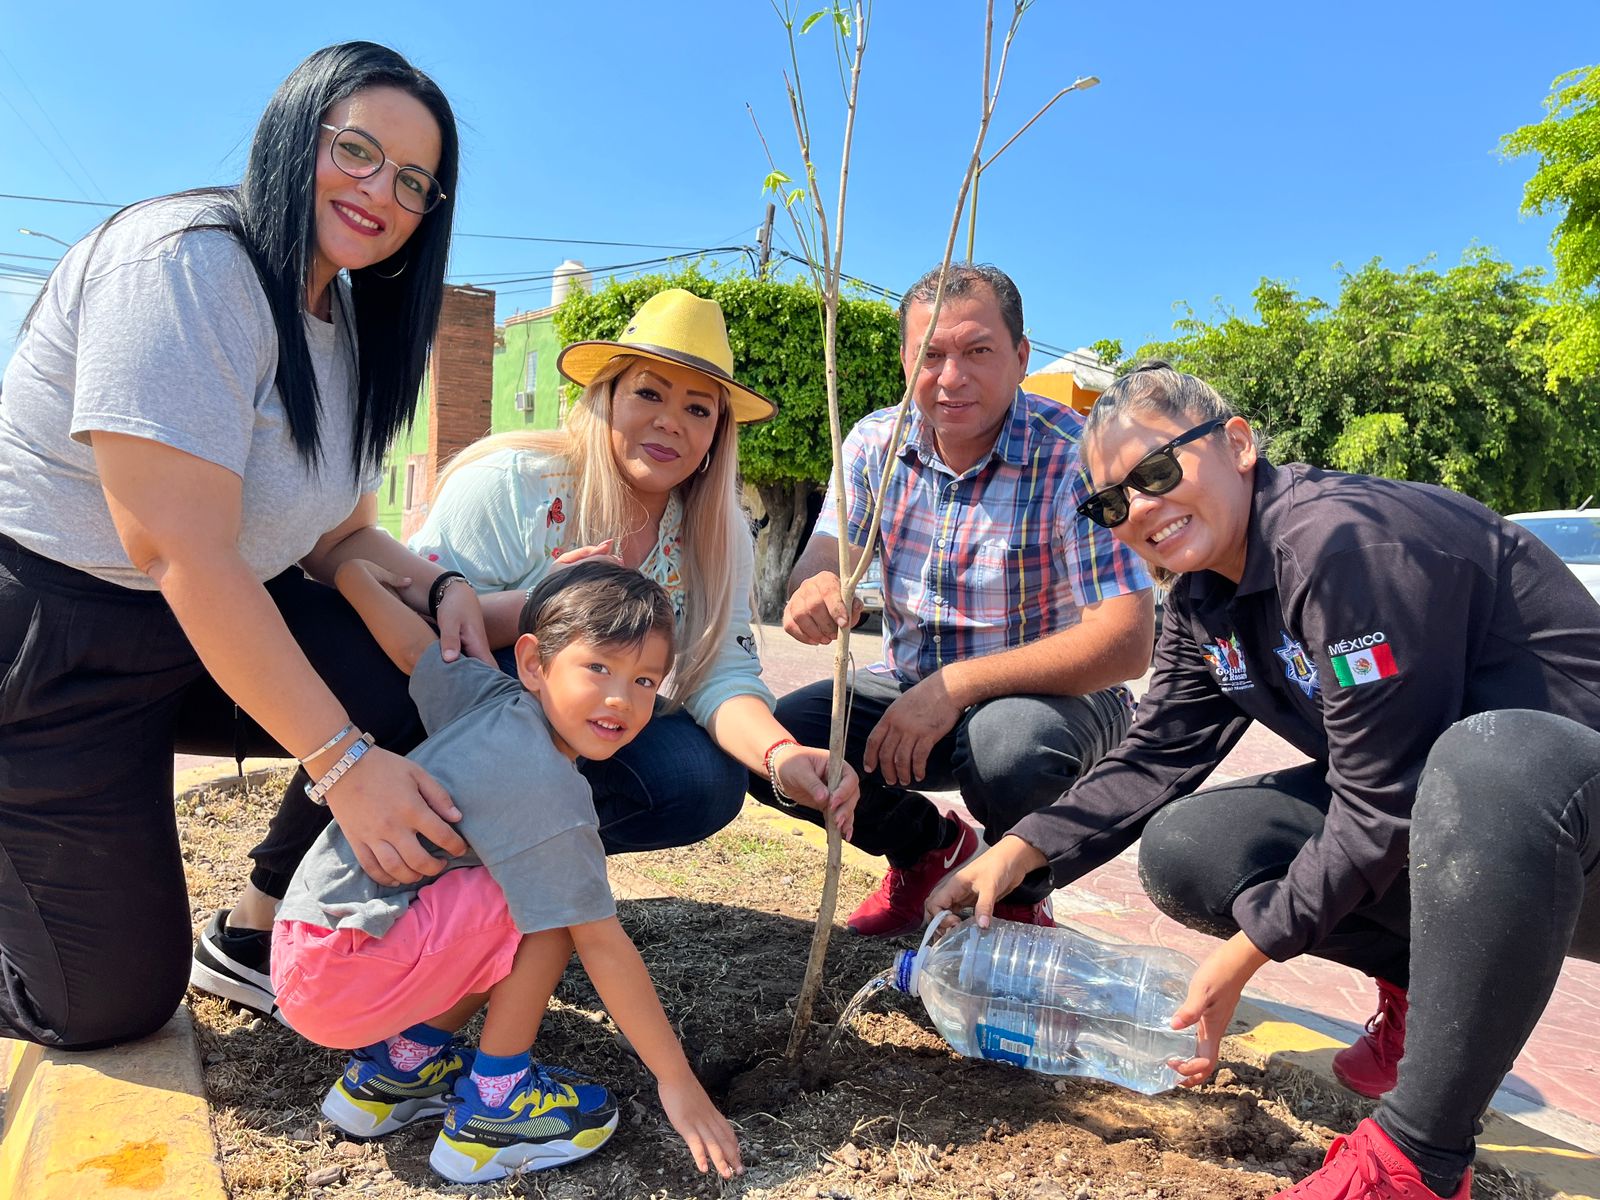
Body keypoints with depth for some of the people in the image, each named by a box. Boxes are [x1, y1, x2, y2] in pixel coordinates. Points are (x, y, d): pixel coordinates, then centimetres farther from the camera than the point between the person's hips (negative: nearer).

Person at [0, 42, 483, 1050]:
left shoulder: (347, 319, 6)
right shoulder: (189, 260, -22)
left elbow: (337, 534, 8)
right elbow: (180, 551, -28)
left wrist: (435, 583, -14)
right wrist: (342, 761, -28)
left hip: (218, 623, 8)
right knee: (110, 1003, -1)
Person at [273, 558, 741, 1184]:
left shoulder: (490, 698, 0)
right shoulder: (547, 786, -23)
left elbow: (411, 646, 13)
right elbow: (602, 944, -20)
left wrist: (351, 570, 33)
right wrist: (677, 1080, -13)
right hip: (341, 977, -9)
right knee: (551, 901, -15)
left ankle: (398, 1063, 16)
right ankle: (493, 1109, -4)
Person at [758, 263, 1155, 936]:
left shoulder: (1074, 456, -21)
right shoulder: (876, 443, -4)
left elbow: (1128, 640, -27)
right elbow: (823, 558, -7)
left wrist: (959, 684, -35)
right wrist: (814, 589, -34)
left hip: (1054, 695, -4)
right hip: (910, 689, 5)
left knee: (1009, 743, -39)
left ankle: (1021, 898, -1)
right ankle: (930, 850, 13)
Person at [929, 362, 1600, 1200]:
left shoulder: (1345, 540, -26)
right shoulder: (1204, 601, 2)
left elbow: (1382, 802, -25)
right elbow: (1155, 759, 2)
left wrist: (1247, 953, -18)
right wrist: (1016, 853, -10)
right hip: (1419, 795, 8)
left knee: (1488, 762, -41)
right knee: (1180, 850, -7)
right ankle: (1422, 989, 12)